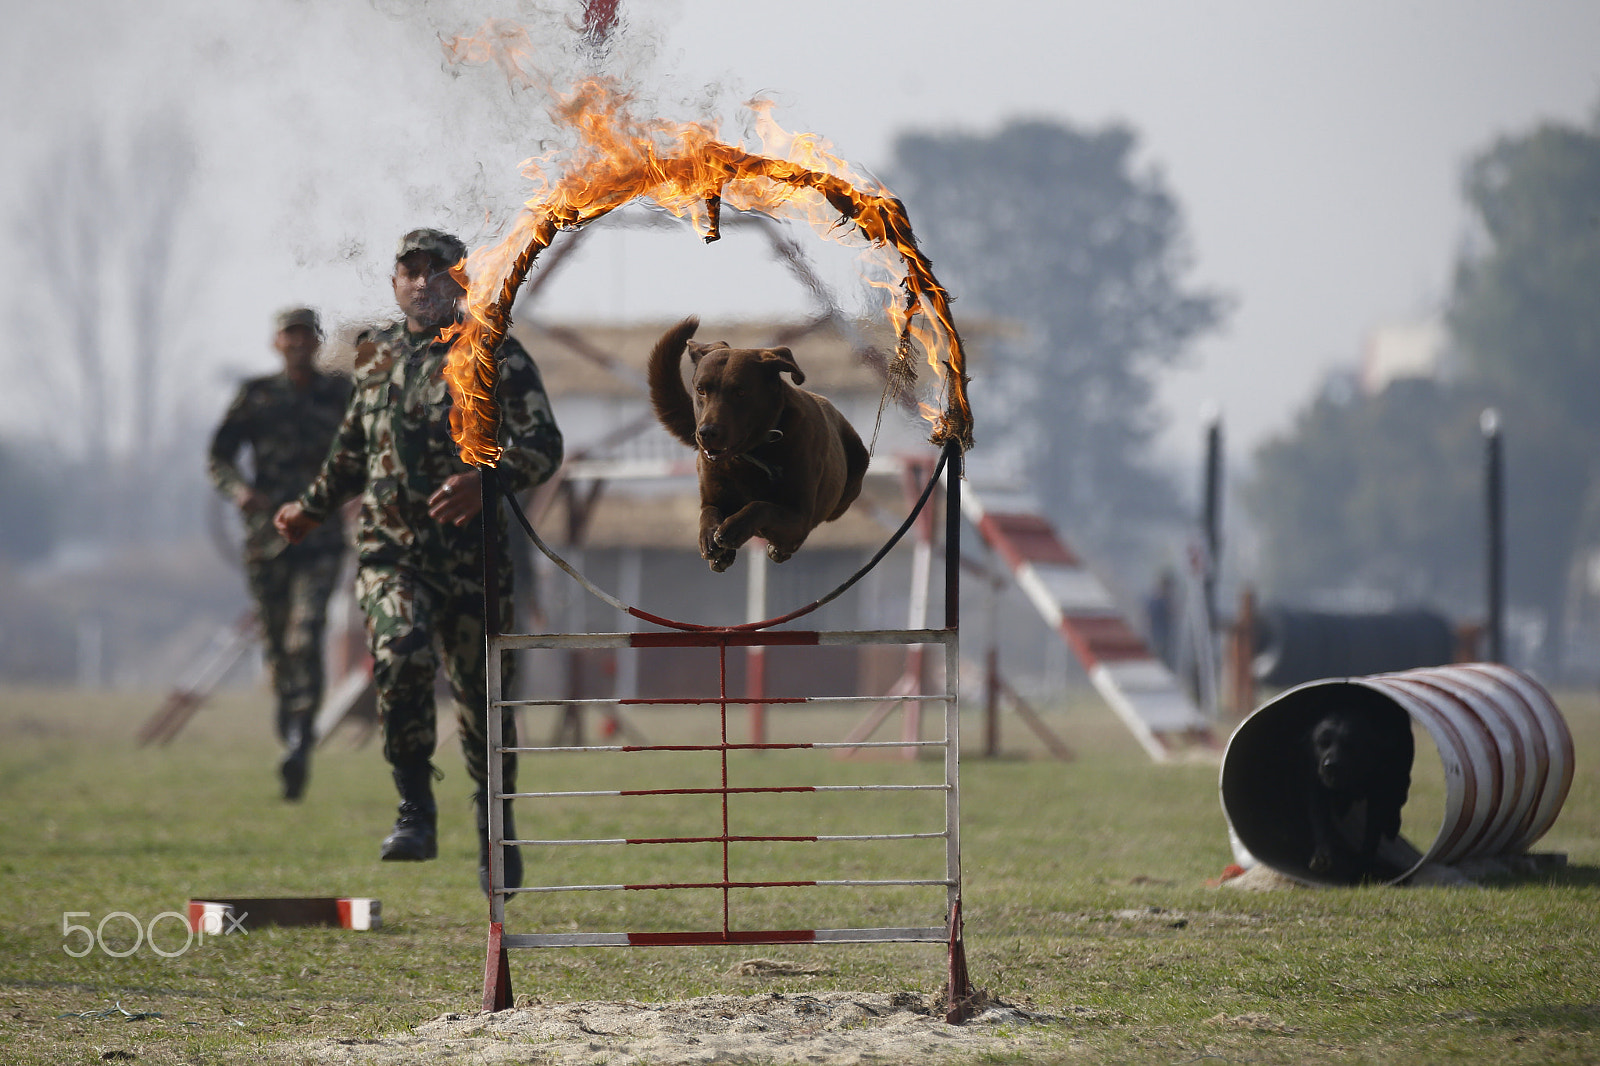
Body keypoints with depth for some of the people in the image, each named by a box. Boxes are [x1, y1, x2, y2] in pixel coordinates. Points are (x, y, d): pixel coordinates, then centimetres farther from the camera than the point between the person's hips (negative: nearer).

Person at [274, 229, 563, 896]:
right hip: (389, 548, 2)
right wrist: (312, 508, 38)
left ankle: (497, 835, 27)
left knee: (482, 696, 5)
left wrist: (488, 478, -30)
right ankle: (415, 810, -16)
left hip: (471, 555, -2)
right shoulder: (381, 354, 12)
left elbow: (544, 445, -12)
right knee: (400, 658, -26)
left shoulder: (497, 358, -1)